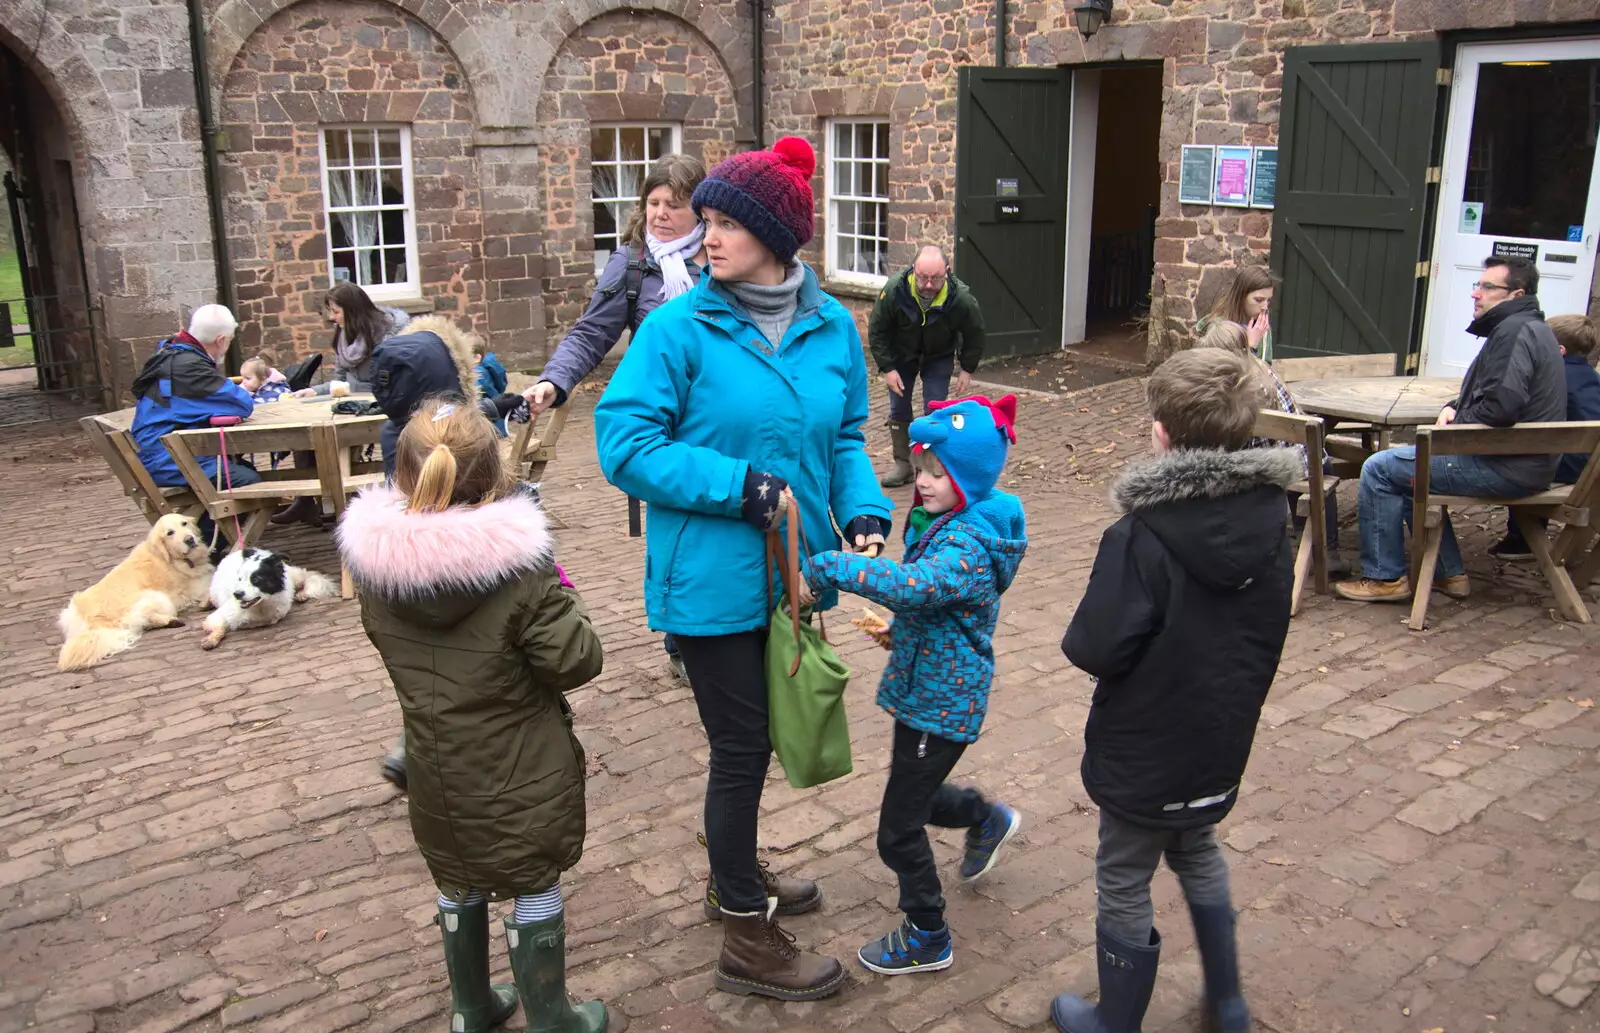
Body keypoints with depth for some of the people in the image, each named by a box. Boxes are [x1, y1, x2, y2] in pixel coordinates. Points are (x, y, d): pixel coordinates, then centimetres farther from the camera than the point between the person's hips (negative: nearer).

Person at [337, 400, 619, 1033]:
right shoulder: (520, 566, -25)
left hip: (438, 772, 5)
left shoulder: (374, 560, -11)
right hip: (519, 775, -4)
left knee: (458, 886, 24)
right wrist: (563, 596, -6)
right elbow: (575, 662, -19)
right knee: (534, 889, 14)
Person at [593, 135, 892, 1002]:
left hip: (791, 572, 5)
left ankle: (735, 875, 48)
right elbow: (624, 444, -16)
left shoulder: (831, 328, 0)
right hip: (712, 581, -5)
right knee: (740, 749, 5)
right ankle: (746, 943, 24)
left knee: (755, 738, 23)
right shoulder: (678, 329, -14)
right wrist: (739, 486, -22)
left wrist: (864, 510, -8)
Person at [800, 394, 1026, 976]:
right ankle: (988, 821, 53)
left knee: (899, 829, 3)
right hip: (922, 689, 9)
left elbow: (912, 585, -46)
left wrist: (826, 568, -41)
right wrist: (898, 628, 9)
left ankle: (927, 939, 22)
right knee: (914, 794, 28)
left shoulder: (970, 545, -27)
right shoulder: (944, 524, 3)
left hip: (941, 705, -9)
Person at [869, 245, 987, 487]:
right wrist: (887, 368, -18)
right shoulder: (894, 290, -31)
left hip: (939, 358, -1)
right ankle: (903, 465, 15)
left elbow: (974, 334, -9)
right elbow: (876, 331, -16)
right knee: (898, 410, 2)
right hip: (901, 355, 1)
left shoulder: (961, 298, -31)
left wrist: (967, 369, -6)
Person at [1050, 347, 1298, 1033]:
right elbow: (1266, 636, 4)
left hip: (1144, 753, -6)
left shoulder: (1139, 539, -28)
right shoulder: (1271, 521, -7)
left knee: (1124, 886, 13)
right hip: (1222, 741, 7)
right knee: (1198, 855, 30)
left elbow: (1094, 650, -25)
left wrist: (1081, 641, -5)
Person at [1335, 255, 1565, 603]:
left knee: (1379, 469, -9)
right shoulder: (1526, 327, 18)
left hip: (1507, 468, -11)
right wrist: (1454, 408, 6)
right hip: (1521, 460, 11)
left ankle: (1385, 577, 0)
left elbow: (1503, 404, -30)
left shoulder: (1515, 330, -17)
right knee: (1411, 465, 26)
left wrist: (1454, 427, -13)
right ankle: (1448, 573, 24)